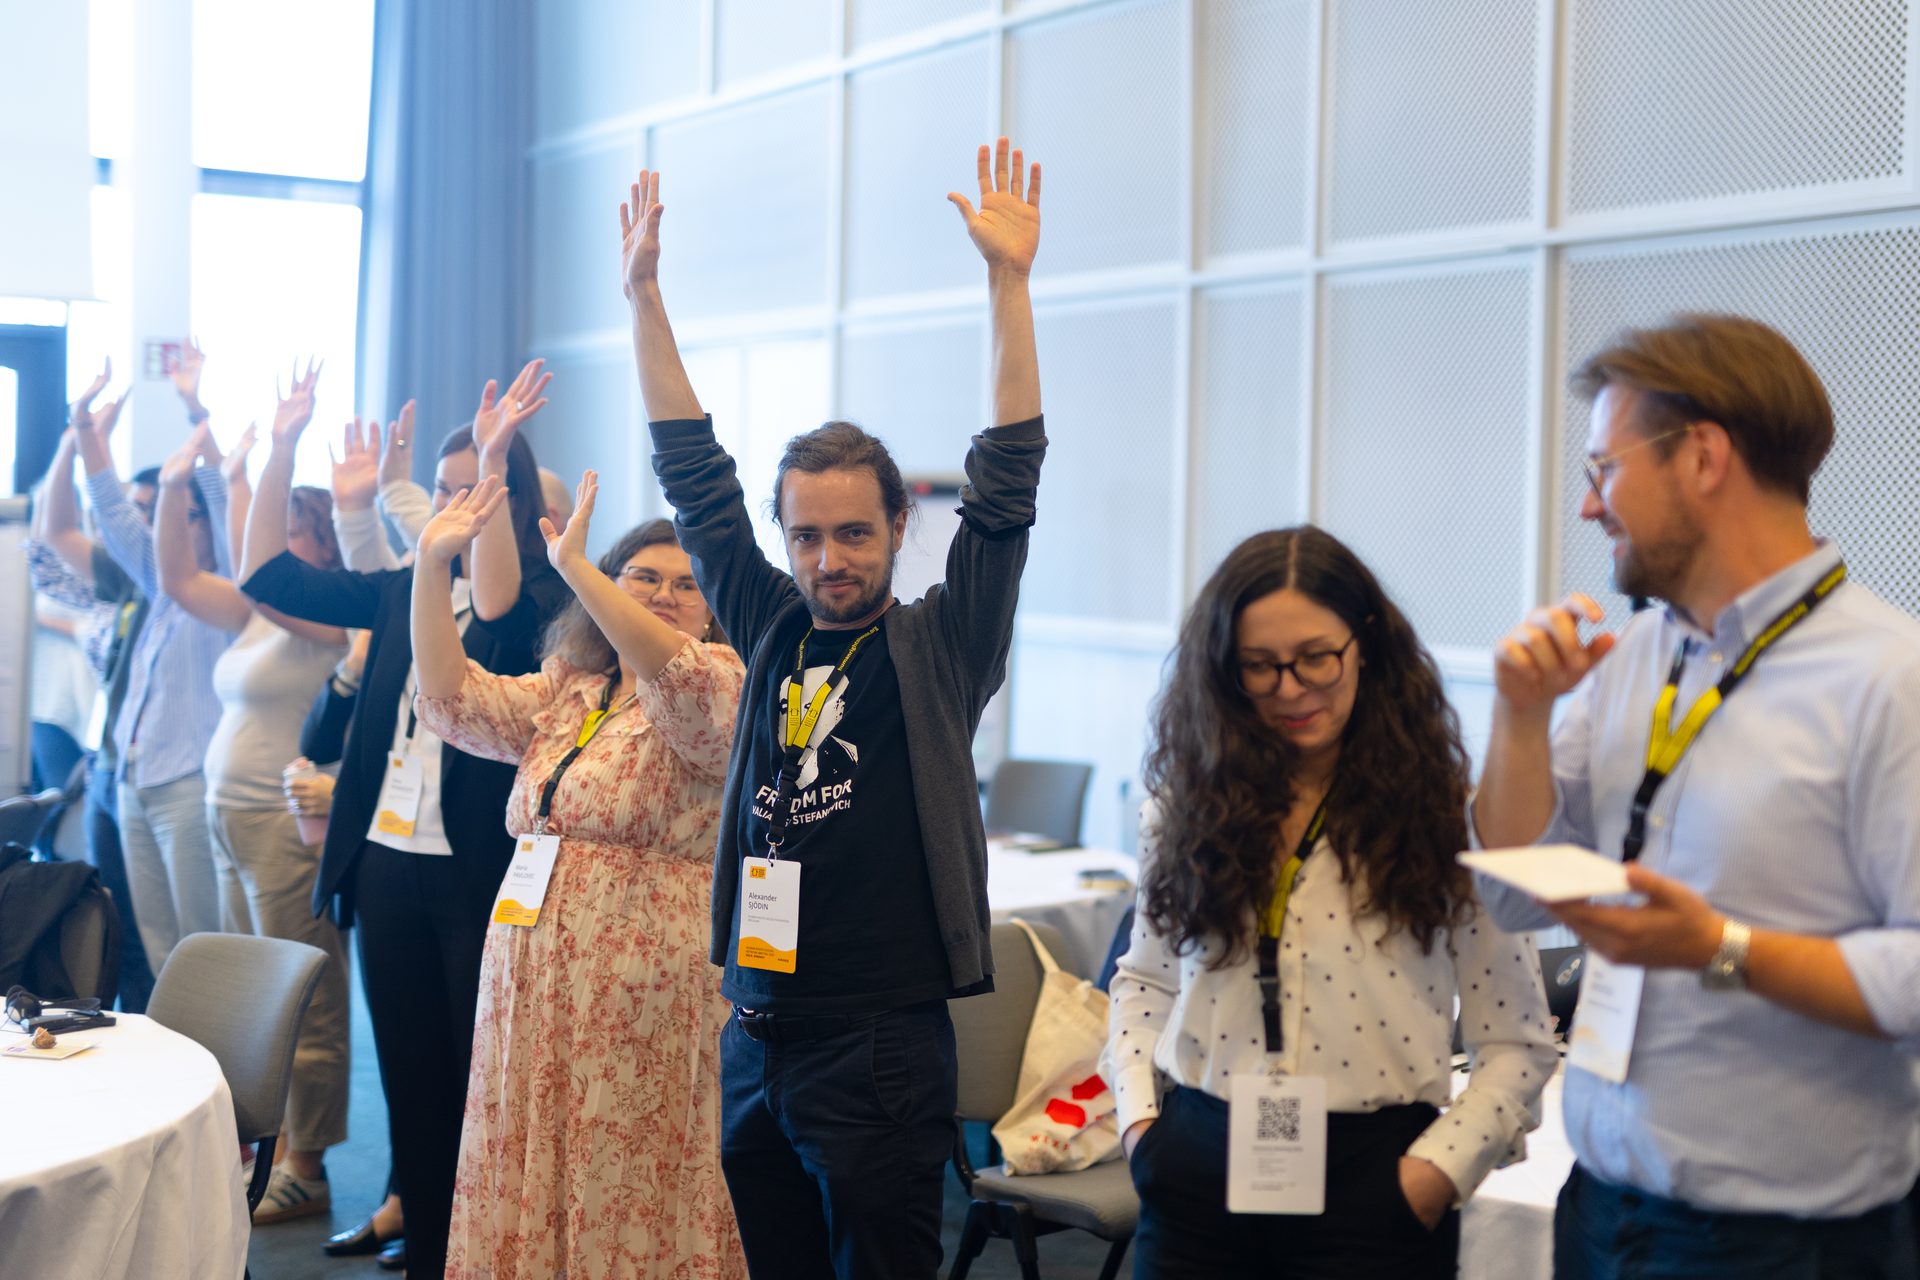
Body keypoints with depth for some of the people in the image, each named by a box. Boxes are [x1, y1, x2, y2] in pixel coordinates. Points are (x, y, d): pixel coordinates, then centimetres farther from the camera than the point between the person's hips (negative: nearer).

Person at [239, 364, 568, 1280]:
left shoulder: (538, 598, -6)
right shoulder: (404, 592, 10)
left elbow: (495, 606, -29)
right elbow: (269, 572, 9)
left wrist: (495, 461, -35)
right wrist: (282, 449, 0)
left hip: (476, 870, -6)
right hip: (389, 862, 6)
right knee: (409, 1079, 14)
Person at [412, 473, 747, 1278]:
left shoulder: (721, 683, -4)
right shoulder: (567, 690, 14)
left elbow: (678, 679, -27)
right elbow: (455, 702, 4)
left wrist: (574, 565, -30)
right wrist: (430, 564, -4)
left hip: (645, 984, -6)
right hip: (532, 973, 6)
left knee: (627, 1187, 0)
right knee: (525, 1188, 10)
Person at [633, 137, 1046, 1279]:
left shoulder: (940, 648, -3)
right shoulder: (776, 631, 7)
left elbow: (1008, 485, -12)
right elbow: (694, 477, 10)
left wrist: (1010, 281, -18)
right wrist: (644, 296, 7)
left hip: (882, 1044, -5)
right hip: (756, 1029, 5)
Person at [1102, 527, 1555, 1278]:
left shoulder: (1445, 814, -5)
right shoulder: (1190, 803, 5)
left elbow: (1518, 1044, -3)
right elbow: (1144, 979, 16)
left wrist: (1436, 1173, -11)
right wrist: (1138, 1118, 4)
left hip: (1366, 1178, -2)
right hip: (1199, 1171, 3)